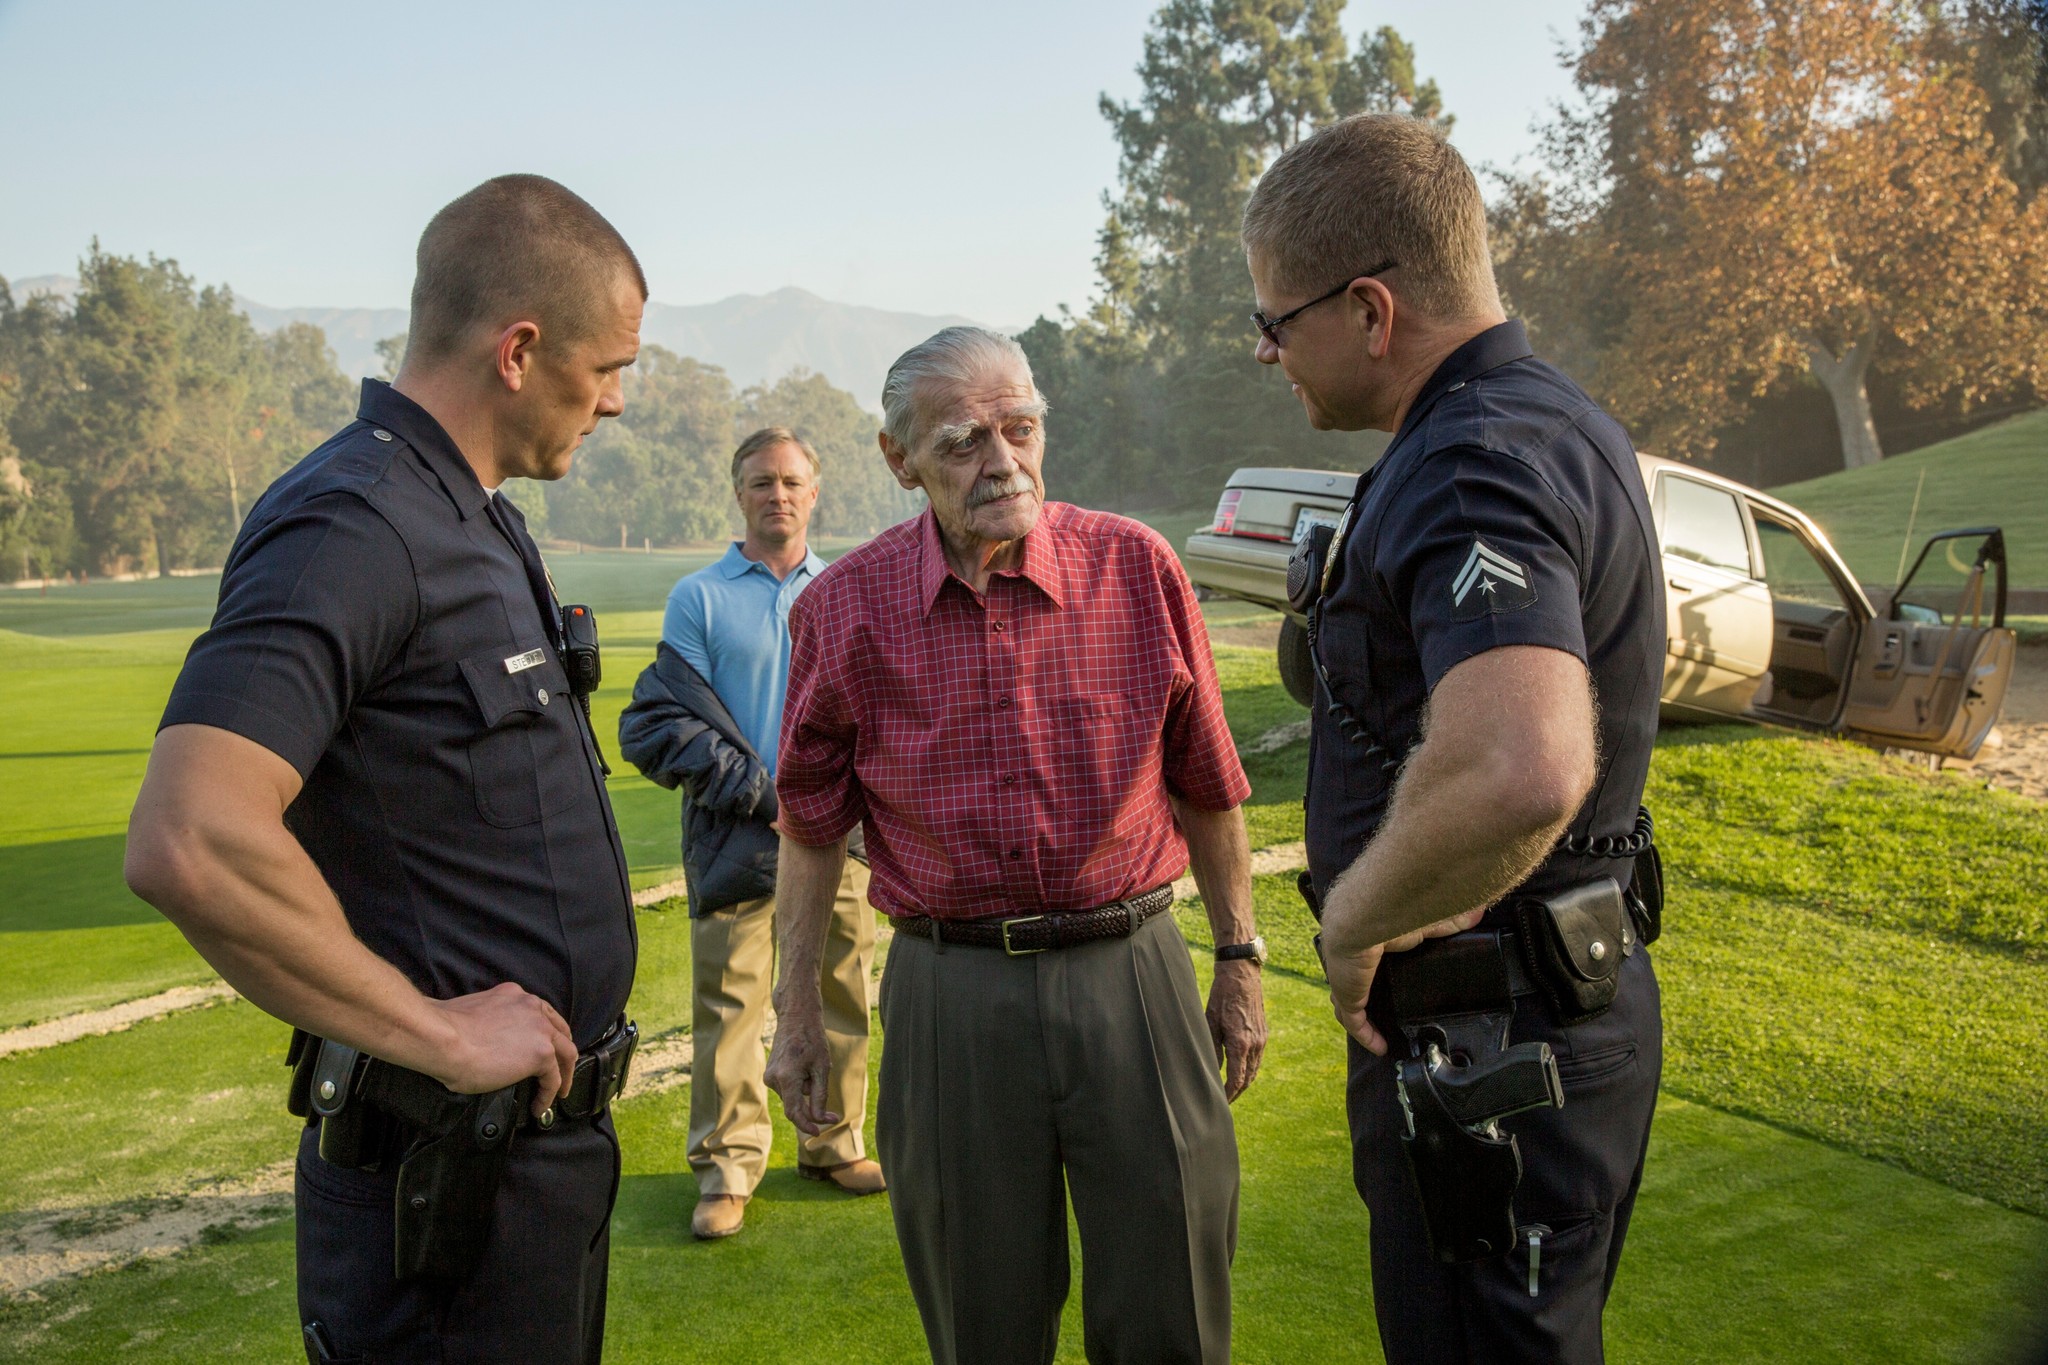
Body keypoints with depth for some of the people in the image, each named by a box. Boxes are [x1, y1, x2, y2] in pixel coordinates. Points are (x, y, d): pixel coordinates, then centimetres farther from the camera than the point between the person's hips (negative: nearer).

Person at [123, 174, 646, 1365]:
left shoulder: (484, 527, 11)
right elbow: (189, 846, -33)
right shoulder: (352, 529, -20)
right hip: (447, 1179, -9)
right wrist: (436, 1031, -23)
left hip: (552, 1143, 9)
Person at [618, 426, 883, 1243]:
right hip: (734, 837, -3)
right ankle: (726, 1168, 11)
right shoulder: (699, 598, 2)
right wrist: (759, 790, -10)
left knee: (840, 994, 10)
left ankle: (835, 1144, 26)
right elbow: (657, 722, -3)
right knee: (728, 1002, -1)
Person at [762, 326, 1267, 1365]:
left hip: (1131, 974, 0)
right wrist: (796, 1014, 8)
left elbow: (1206, 786, 7)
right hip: (950, 994, 0)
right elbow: (812, 828, 7)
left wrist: (1240, 959, 9)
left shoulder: (1136, 568, -2)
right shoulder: (845, 608, -2)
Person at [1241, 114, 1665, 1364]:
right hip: (1567, 1011, 10)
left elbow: (1518, 774, -44)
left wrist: (1355, 919, -27)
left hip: (1489, 1050, -10)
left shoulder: (1474, 469, -25)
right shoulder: (1561, 419, 9)